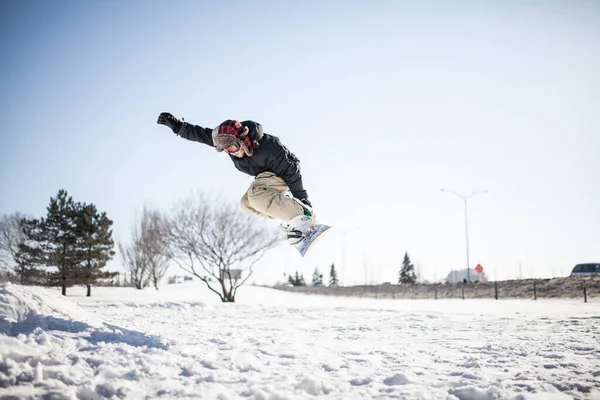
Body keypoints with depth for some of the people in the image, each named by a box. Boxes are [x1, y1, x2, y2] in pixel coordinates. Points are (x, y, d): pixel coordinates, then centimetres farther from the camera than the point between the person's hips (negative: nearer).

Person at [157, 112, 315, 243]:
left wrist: (303, 199, -26)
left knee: (255, 195, -30)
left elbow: (290, 172, -30)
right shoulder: (227, 138, -20)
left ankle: (302, 216, -30)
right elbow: (200, 134, -11)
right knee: (246, 203, 2)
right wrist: (176, 125, -22)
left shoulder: (268, 147, -37)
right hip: (266, 175, 9)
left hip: (285, 172, -9)